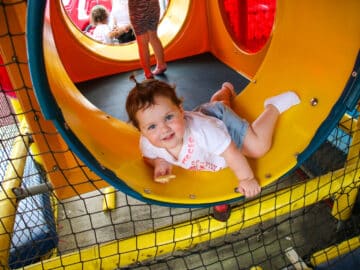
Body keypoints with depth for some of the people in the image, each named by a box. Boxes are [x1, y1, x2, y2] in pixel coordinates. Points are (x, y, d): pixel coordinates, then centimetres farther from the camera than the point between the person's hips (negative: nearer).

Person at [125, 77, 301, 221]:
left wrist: (246, 178, -32)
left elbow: (231, 152, -38)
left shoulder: (201, 129, -50)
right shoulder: (147, 143, -37)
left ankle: (273, 106, 15)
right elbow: (149, 156, -12)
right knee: (215, 105, 37)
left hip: (223, 122, -5)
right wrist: (158, 162, -34)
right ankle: (226, 90, 71)